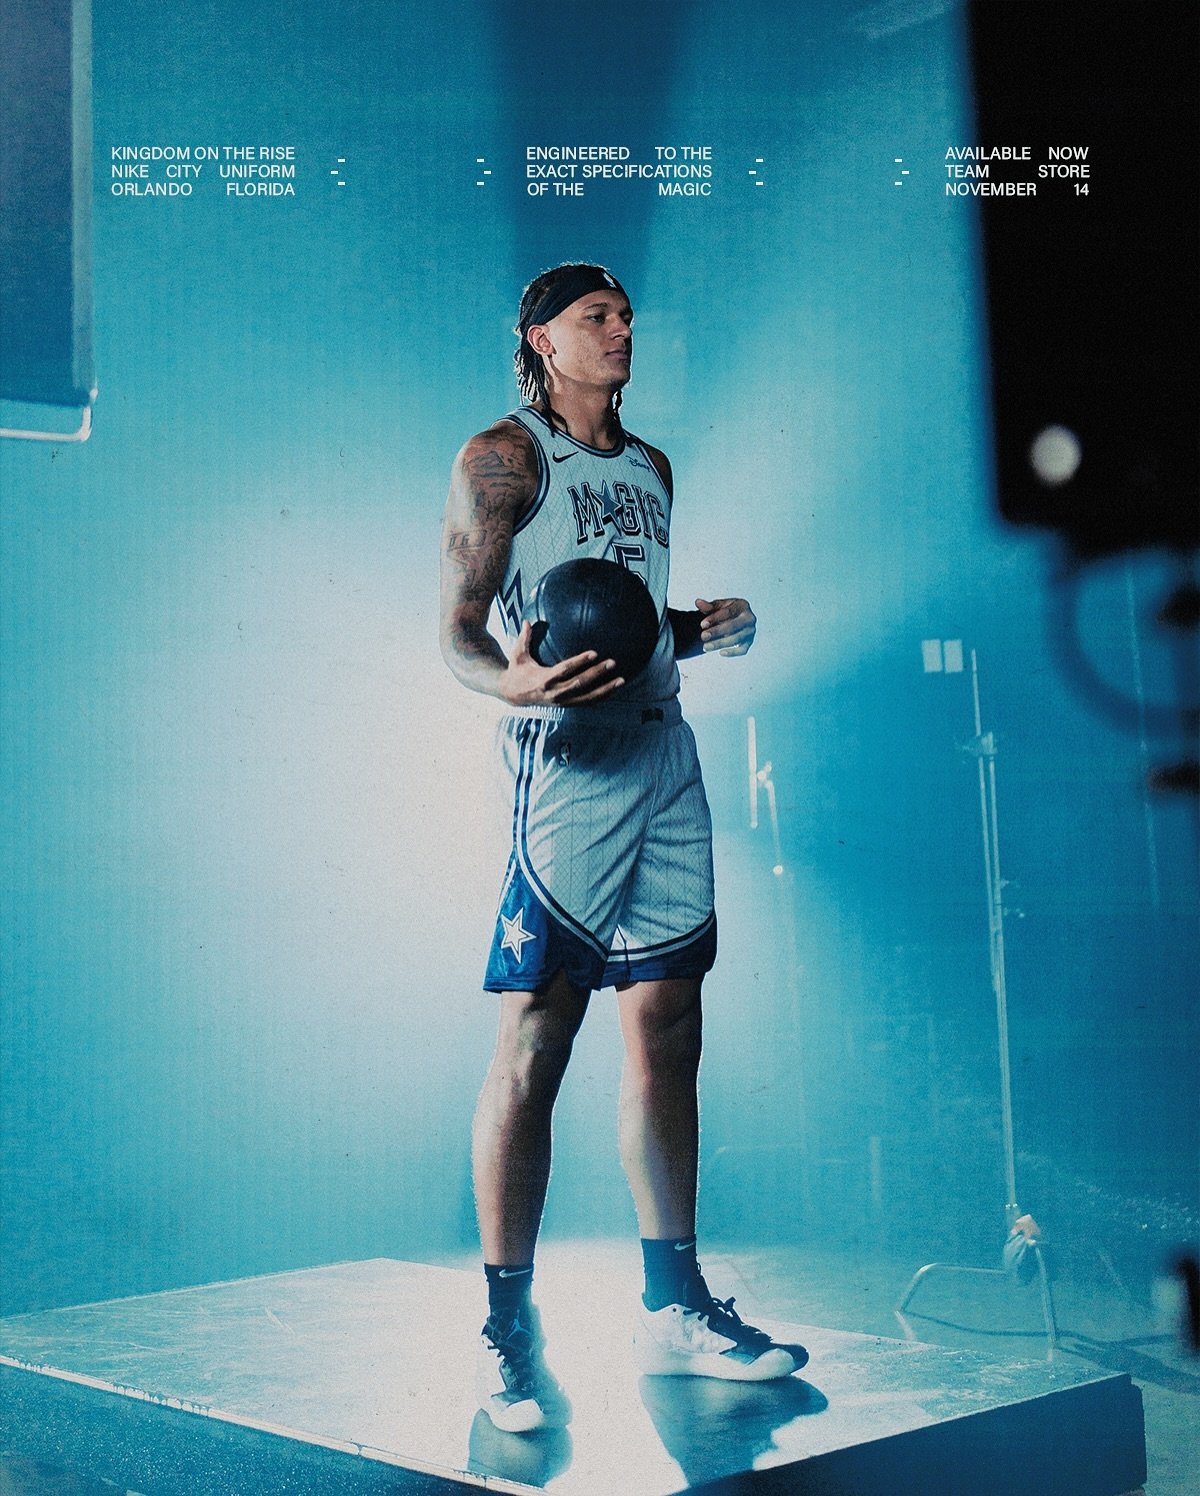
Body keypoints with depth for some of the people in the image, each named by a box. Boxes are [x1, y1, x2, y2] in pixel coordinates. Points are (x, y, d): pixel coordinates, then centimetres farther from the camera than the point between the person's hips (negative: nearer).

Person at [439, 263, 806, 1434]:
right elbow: (459, 632, -5)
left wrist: (705, 628, 7)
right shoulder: (502, 458, 2)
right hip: (565, 758, -7)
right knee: (534, 1038, -8)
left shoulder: (649, 468, 23)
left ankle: (672, 1307, 16)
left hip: (665, 757, 7)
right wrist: (513, 682, -26)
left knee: (667, 1028, 7)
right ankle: (508, 1331, -1)